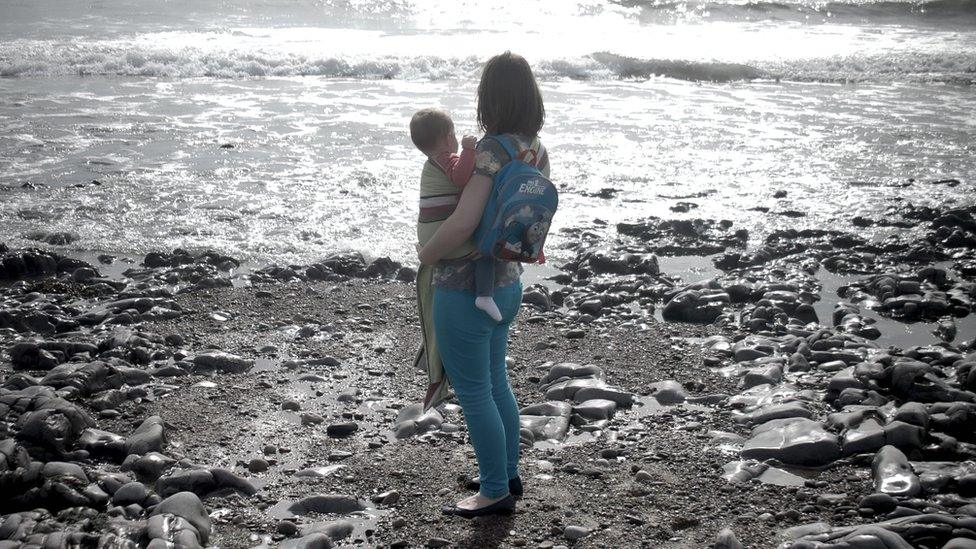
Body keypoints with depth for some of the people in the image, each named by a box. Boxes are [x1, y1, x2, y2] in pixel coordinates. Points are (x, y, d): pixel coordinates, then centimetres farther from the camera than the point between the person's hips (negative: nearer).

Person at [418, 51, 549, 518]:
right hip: (507, 282, 9)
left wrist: (427, 254, -15)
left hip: (464, 290, -9)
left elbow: (462, 223, -32)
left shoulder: (494, 152, -26)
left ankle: (496, 490, 20)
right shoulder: (536, 150, 1)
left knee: (473, 391, 7)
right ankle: (508, 474, 37)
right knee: (495, 382, 23)